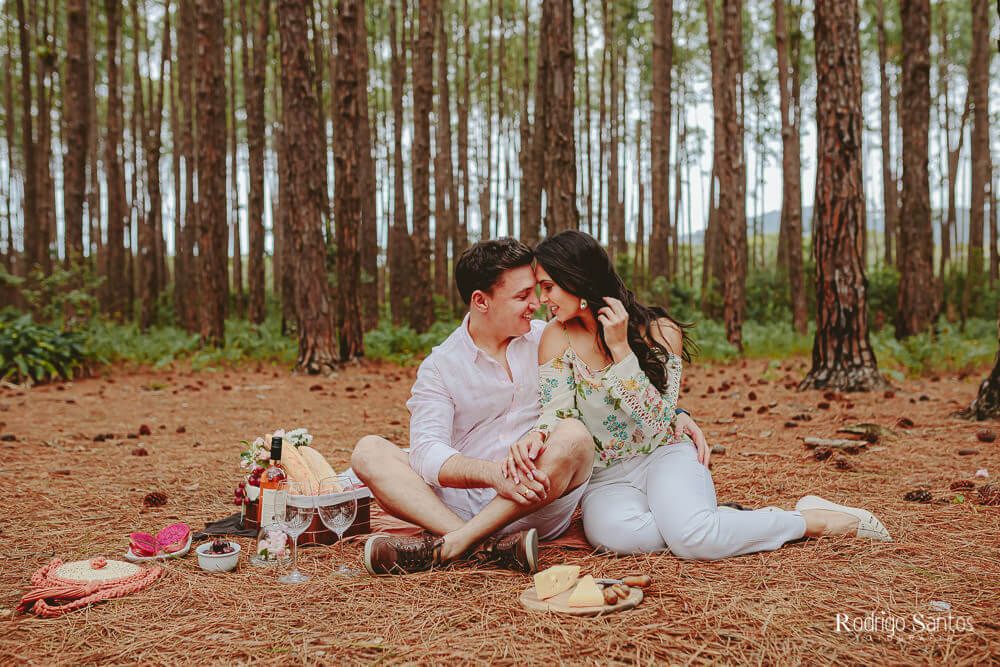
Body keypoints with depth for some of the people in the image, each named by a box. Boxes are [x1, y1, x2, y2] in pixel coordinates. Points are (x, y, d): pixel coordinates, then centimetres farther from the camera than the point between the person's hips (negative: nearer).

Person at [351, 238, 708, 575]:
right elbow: (428, 452, -11)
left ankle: (443, 545, -32)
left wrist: (674, 412, 3)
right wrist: (493, 472, -30)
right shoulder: (439, 367, 3)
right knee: (369, 450, -18)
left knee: (573, 434, -29)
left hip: (539, 509, 1)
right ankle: (491, 545, -38)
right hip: (464, 501, 0)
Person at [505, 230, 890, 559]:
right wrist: (537, 434, -34)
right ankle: (711, 521, -12)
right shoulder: (558, 338, -3)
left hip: (664, 456, -1)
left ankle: (812, 520, -9)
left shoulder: (659, 331, -7)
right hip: (606, 477, 1)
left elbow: (655, 423, -15)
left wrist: (620, 347, -23)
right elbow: (557, 410, -10)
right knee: (615, 533, -36)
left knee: (690, 536, -33)